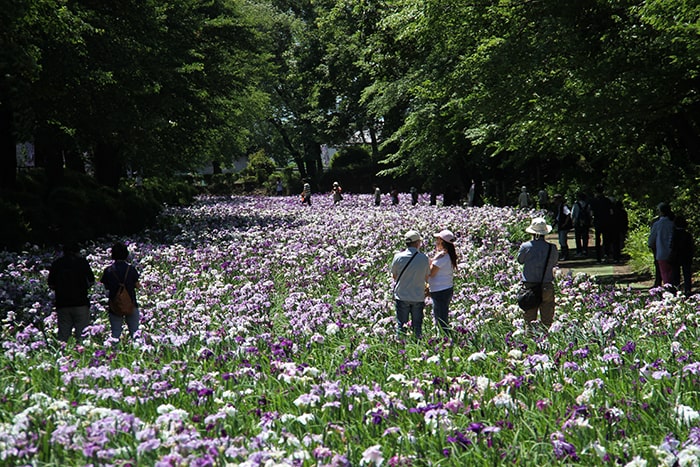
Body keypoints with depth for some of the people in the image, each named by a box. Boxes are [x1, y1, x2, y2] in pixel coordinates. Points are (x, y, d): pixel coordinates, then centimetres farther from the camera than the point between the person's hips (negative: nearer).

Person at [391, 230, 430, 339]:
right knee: (417, 326, 12)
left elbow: (394, 276, 1)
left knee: (401, 324, 8)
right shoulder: (424, 258, -8)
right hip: (418, 297, 1)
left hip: (402, 296, -1)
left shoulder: (398, 257, -10)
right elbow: (426, 278, 2)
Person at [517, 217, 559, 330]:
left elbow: (520, 260, 7)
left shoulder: (525, 247, -9)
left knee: (530, 317, 9)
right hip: (547, 286, 0)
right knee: (547, 318, 9)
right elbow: (554, 263, 7)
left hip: (529, 286, 0)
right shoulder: (552, 248, -8)